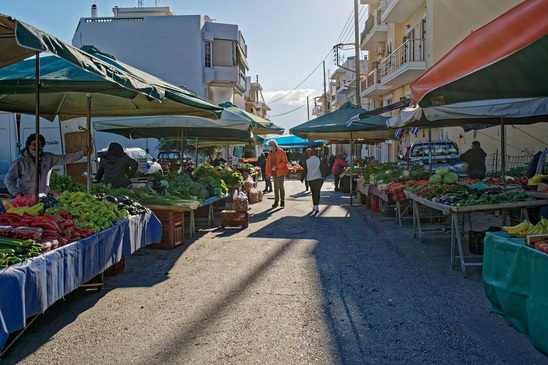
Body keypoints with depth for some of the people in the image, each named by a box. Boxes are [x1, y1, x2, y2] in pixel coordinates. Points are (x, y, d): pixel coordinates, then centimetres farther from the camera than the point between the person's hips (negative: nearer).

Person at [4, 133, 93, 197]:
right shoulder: (21, 161, -4)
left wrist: (82, 153, -6)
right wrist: (16, 193, -19)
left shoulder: (48, 158, 5)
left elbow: (65, 158, 5)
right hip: (26, 199, -4)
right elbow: (8, 179, -4)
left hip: (44, 197, 4)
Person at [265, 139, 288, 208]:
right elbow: (268, 163, 13)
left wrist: (277, 166, -21)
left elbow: (285, 162, -12)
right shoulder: (270, 153, 9)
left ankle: (282, 201, 3)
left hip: (280, 172, -6)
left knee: (281, 186, -4)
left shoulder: (281, 152, -9)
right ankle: (276, 201, 18)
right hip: (273, 172, 6)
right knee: (276, 187, 11)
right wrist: (267, 173, 8)